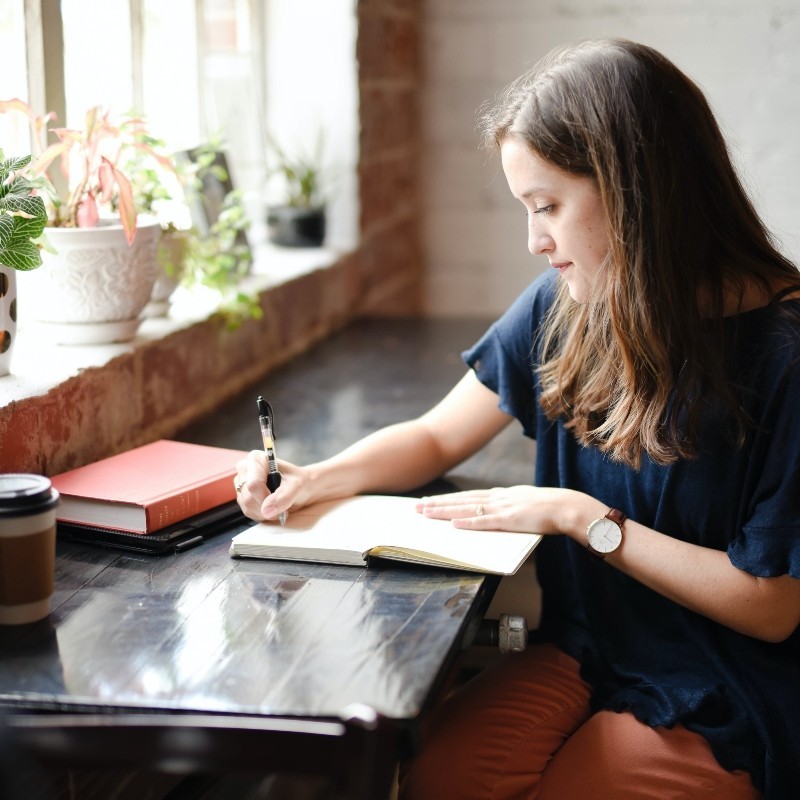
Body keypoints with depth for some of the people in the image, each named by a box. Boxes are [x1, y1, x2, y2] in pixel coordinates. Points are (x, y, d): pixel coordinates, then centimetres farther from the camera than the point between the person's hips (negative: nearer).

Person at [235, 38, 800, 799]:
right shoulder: (562, 307, -1)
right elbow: (438, 436, 10)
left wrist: (581, 517, -17)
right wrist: (314, 479, -8)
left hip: (724, 706, -4)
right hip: (583, 651, 4)